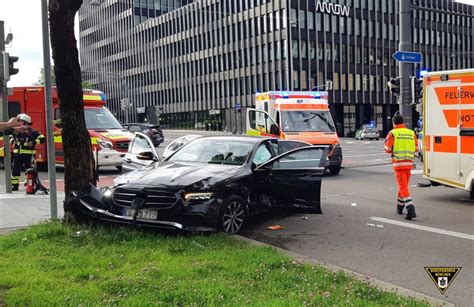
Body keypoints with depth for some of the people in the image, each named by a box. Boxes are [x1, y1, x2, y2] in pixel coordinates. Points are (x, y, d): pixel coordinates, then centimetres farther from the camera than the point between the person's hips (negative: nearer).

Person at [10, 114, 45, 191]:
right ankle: (14, 185, 16)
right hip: (17, 154, 5)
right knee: (15, 169, 7)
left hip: (28, 154, -5)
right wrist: (12, 141, 8)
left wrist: (33, 142, -19)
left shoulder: (31, 131, -9)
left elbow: (42, 138, -12)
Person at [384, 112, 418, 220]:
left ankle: (411, 209, -21)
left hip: (398, 163, -5)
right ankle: (400, 207, 33)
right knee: (404, 185, 19)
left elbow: (388, 149, -5)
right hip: (409, 162, 5)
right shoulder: (411, 133, 6)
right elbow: (416, 149, 10)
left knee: (403, 186, -6)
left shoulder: (392, 133, -6)